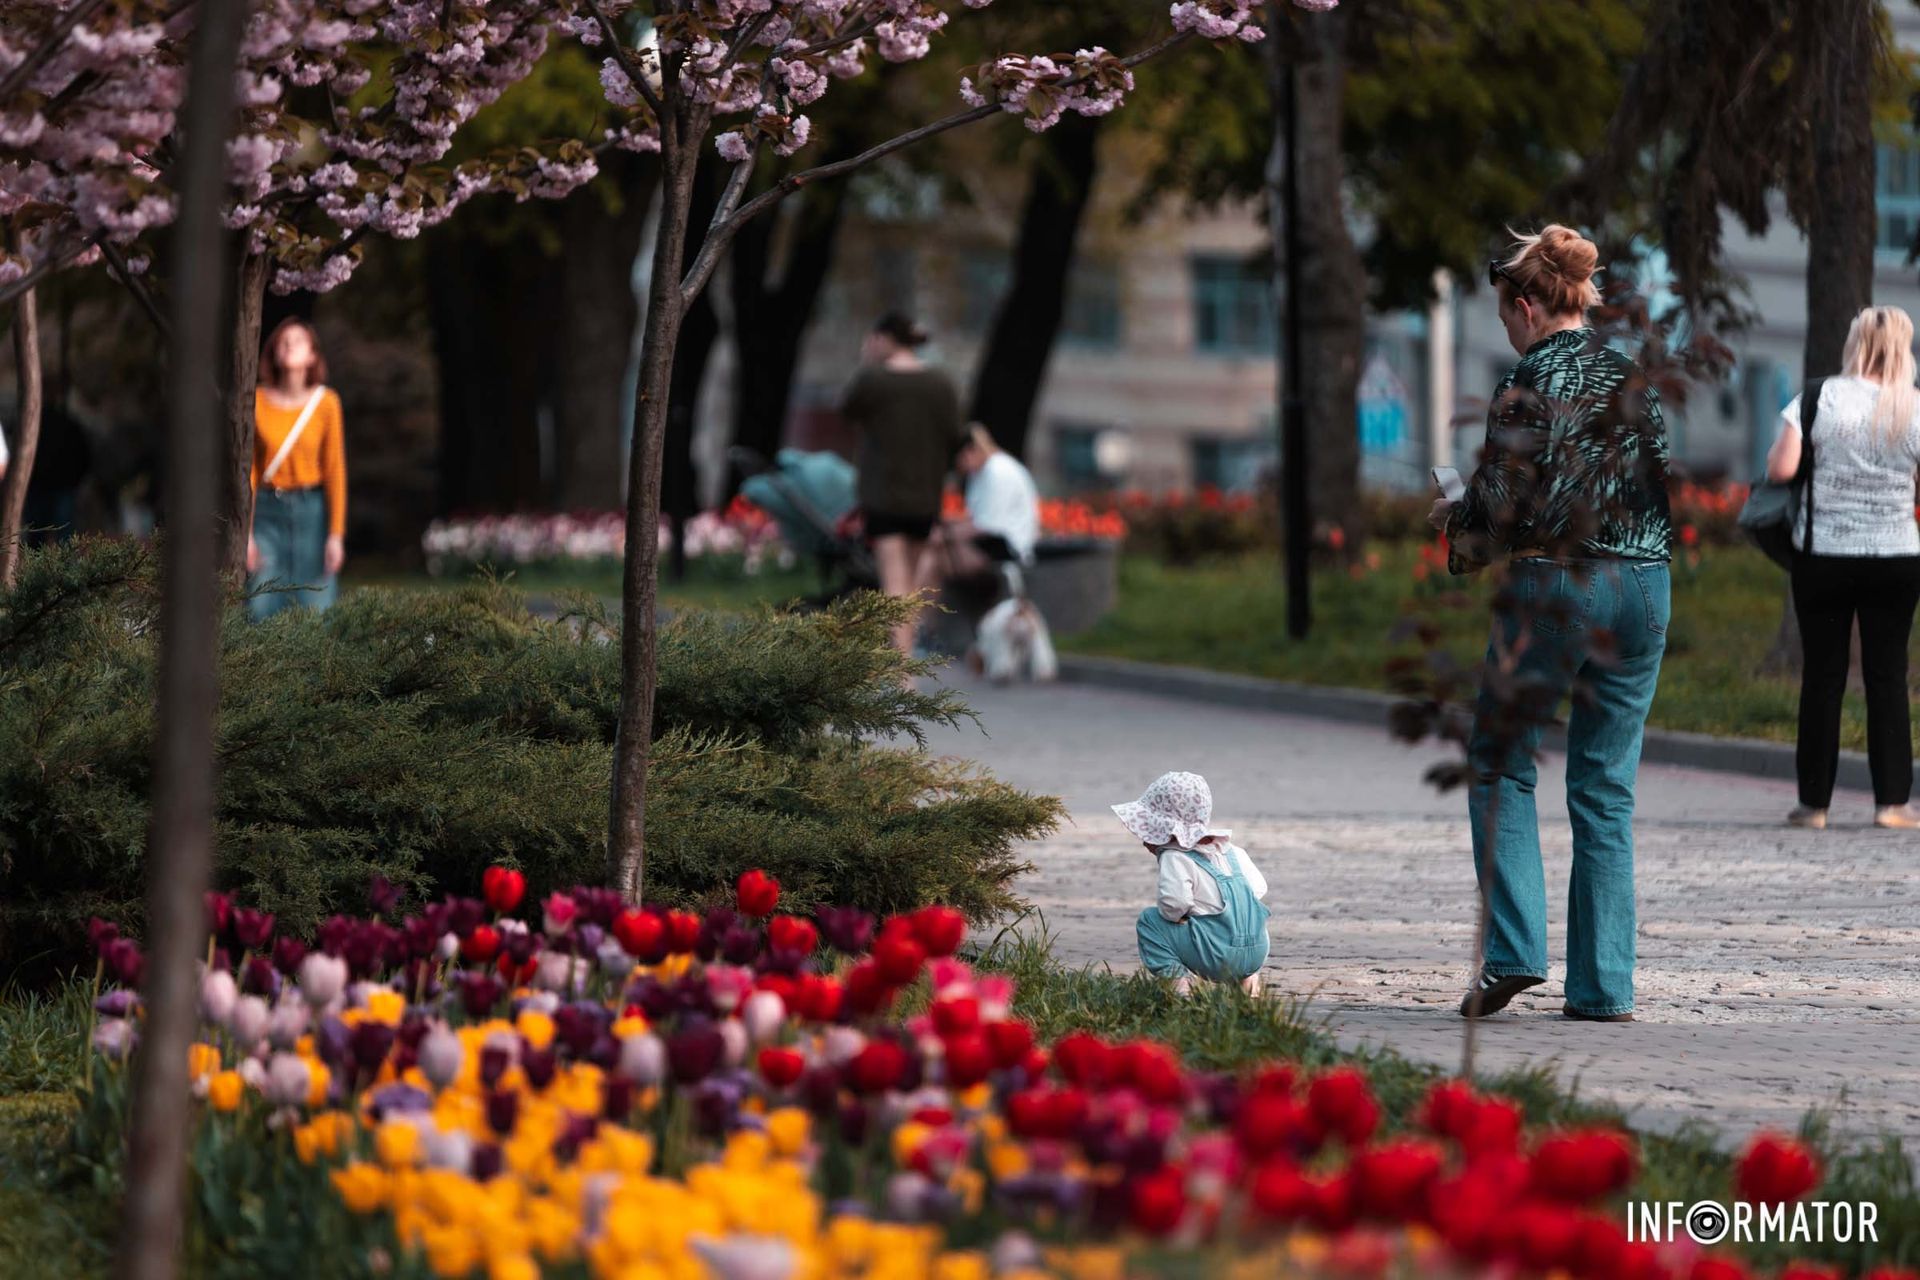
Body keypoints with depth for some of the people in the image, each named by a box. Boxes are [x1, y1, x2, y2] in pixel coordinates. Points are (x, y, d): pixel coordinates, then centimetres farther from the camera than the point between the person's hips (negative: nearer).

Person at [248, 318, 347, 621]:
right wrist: (245, 534, -4)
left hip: (311, 513, 0)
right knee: (263, 610, -3)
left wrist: (336, 535, -6)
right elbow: (248, 470, 0)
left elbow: (335, 470, -2)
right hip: (268, 512, 1)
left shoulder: (325, 402, -3)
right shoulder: (257, 400, -2)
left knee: (317, 612, -4)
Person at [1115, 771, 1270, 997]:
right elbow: (1259, 887, 17)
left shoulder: (1176, 859, -7)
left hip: (1217, 957, -7)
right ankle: (1250, 975, 19)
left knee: (1148, 920, 5)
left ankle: (1176, 975, -8)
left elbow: (1175, 903, -23)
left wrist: (1164, 909, 0)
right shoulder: (1231, 851, 16)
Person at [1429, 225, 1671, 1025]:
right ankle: (1603, 984, 6)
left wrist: (1455, 519, 10)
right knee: (1606, 787, 9)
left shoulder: (1531, 383, -8)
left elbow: (1502, 504, -12)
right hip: (1644, 584, 5)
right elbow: (1664, 485, 14)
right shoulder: (1635, 376, 9)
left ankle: (1514, 949, -3)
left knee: (1500, 763, 10)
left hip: (1555, 585, -5)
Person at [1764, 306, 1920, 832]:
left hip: (1822, 556, 0)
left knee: (1822, 676, 5)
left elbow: (1781, 469, -13)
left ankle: (1814, 802, 8)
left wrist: (1776, 449, 8)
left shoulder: (1819, 398, -8)